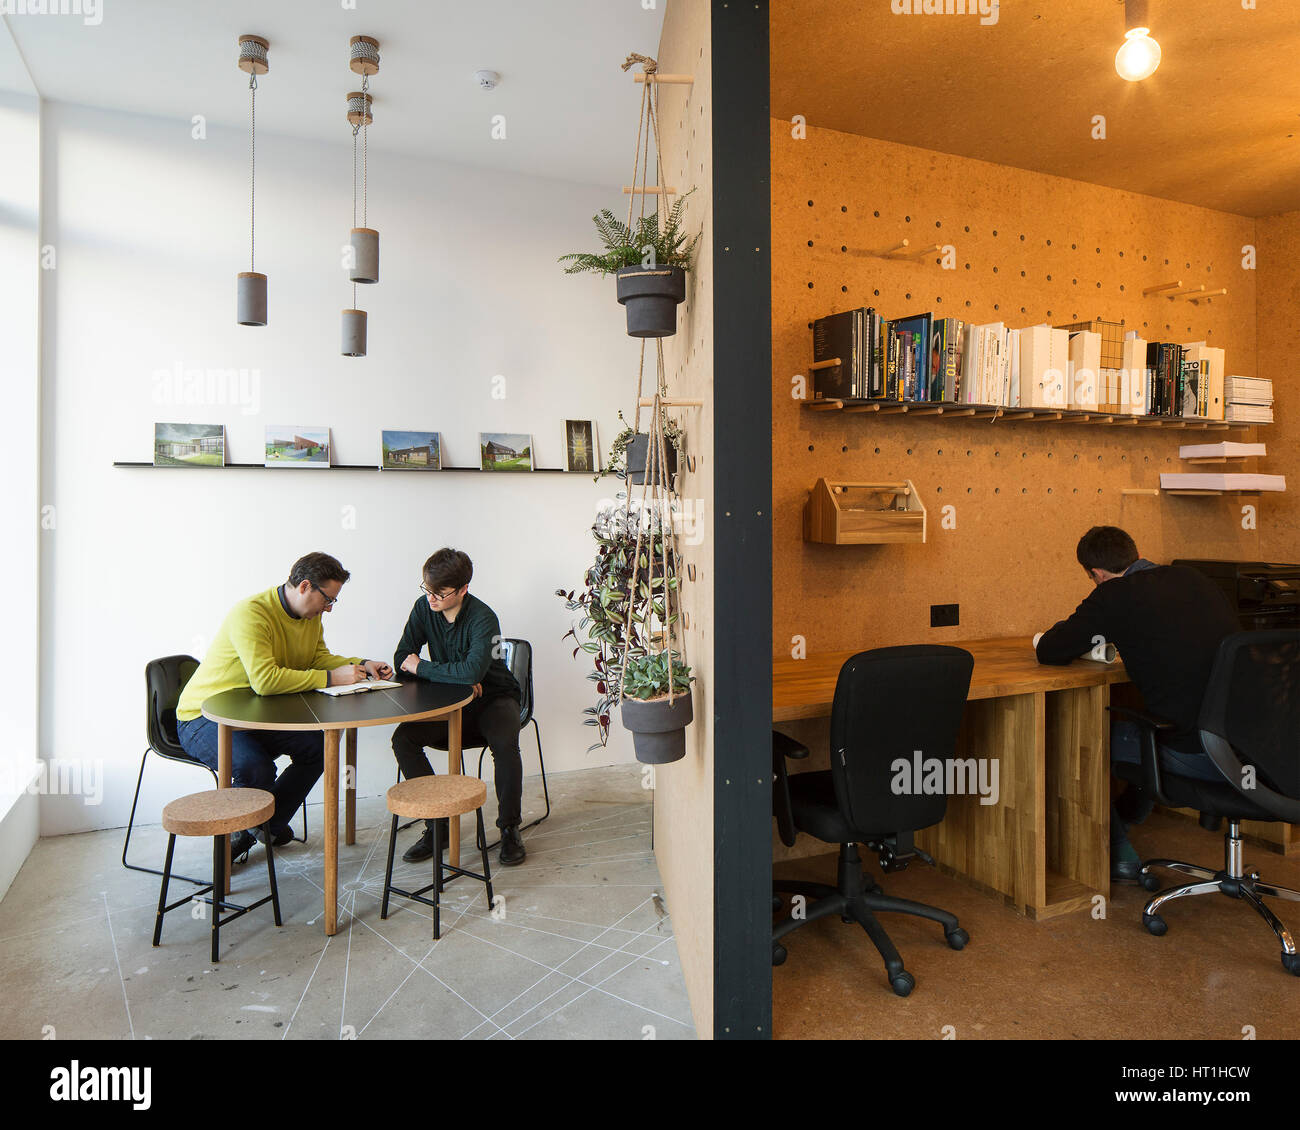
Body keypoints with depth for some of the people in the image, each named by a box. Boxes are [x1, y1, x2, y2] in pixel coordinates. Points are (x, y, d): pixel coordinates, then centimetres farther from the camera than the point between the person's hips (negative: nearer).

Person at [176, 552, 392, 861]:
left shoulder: (310, 615, 1)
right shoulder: (250, 614, -27)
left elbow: (319, 657, 12)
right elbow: (264, 679, -37)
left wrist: (361, 666, -6)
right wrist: (329, 678, -32)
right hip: (203, 717, -8)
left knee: (320, 745, -13)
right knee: (255, 768, -32)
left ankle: (270, 825, 8)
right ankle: (236, 833, 1)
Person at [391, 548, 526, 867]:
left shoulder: (483, 619, -23)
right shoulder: (424, 608, -6)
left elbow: (473, 670, -38)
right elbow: (401, 659, -6)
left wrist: (422, 668, -24)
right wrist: (456, 678, -19)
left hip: (493, 698, -4)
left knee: (505, 744, -34)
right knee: (403, 738, -19)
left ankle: (509, 828, -10)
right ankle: (437, 825, -6)